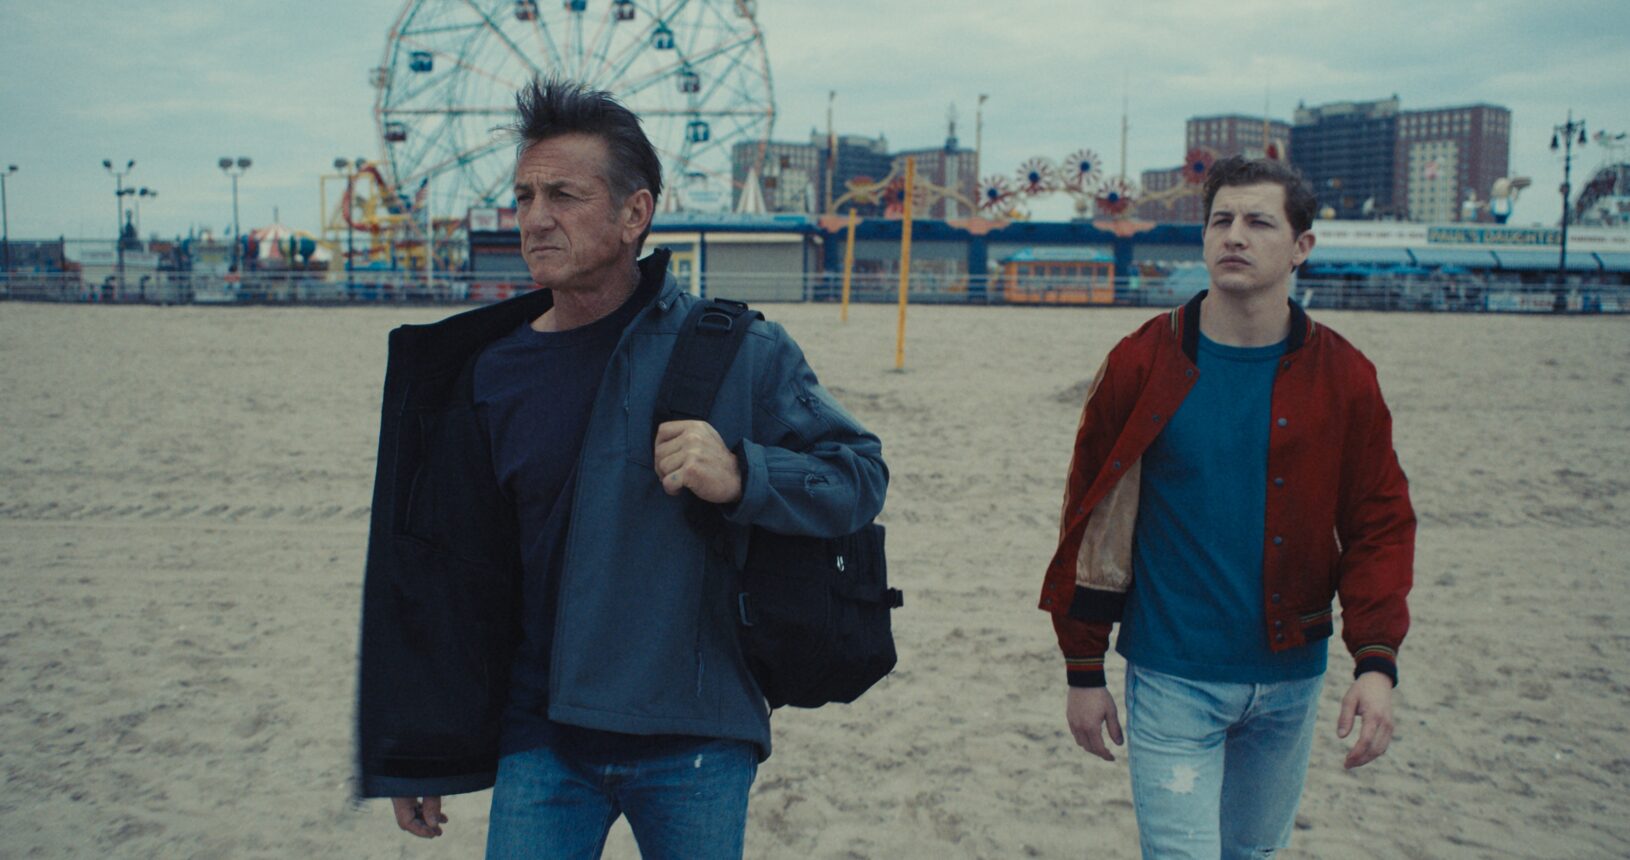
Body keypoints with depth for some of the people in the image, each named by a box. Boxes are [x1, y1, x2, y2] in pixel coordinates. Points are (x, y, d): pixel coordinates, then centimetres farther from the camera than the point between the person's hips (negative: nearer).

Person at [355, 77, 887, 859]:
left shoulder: (740, 351, -5)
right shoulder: (492, 373, 4)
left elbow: (860, 475, -2)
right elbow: (451, 574, 9)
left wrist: (740, 475, -21)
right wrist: (415, 758, 12)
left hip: (696, 742, -2)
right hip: (542, 743, 2)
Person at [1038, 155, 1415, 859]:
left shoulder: (1342, 376, -1)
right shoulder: (1142, 365, -6)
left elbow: (1380, 524, 2)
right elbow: (1089, 519, -2)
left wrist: (1376, 661, -11)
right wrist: (1083, 670, -1)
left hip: (1290, 682, 3)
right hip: (1172, 681, -3)